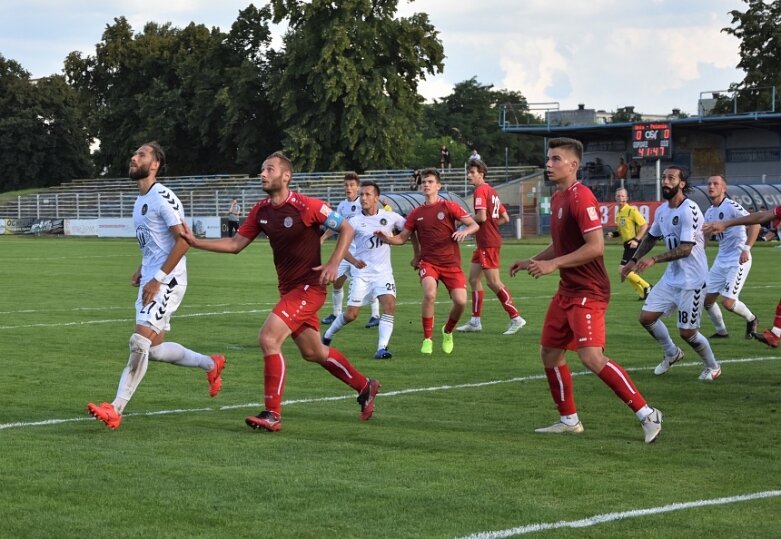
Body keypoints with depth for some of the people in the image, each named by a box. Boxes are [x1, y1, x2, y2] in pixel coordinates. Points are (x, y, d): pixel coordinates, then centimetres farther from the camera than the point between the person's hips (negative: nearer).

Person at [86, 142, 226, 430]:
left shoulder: (162, 198, -14)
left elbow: (183, 240, -19)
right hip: (151, 280, 10)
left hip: (167, 281, -10)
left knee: (139, 342, -15)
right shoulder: (141, 199, 16)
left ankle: (116, 410, -15)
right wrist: (143, 269, 14)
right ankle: (211, 365, 32)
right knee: (155, 348, 12)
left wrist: (157, 278, -20)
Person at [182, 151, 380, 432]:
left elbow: (346, 229, -8)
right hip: (288, 289, 8)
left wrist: (333, 264, -18)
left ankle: (272, 414, -13)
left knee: (268, 338, -19)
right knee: (313, 352, 17)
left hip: (309, 286, -8)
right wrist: (195, 242, -3)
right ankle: (364, 386, 37)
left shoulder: (306, 206, -16)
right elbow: (235, 244, 7)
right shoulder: (261, 211, 4)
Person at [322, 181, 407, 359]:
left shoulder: (390, 217, 0)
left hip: (383, 272, 1)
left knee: (389, 305, -21)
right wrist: (354, 261, -23)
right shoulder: (355, 221, -3)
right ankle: (328, 335, 26)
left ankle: (382, 348, -21)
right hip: (361, 273, -1)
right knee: (351, 314, -1)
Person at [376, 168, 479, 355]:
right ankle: (427, 339, -13)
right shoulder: (416, 213, 9)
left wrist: (465, 231, -24)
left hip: (451, 263, -1)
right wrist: (385, 237, -7)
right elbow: (402, 238, 13)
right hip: (428, 262, 1)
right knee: (429, 294, -28)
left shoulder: (449, 207, 0)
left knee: (460, 301, -14)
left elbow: (474, 225, -2)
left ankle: (448, 332, 19)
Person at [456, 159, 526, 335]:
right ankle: (475, 321, 14)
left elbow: (481, 217, -23)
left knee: (493, 282, -7)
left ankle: (515, 318, -4)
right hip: (484, 243, 10)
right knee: (474, 278, 12)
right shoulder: (492, 191, 16)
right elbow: (505, 218, 18)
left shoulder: (480, 191, -12)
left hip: (488, 243, -10)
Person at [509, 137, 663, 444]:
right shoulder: (558, 197, 14)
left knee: (591, 357, -20)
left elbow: (595, 247, -24)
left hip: (588, 292, -10)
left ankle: (647, 414, -13)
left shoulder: (581, 197, -17)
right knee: (549, 353, 12)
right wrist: (531, 262, 19)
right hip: (567, 292, 10)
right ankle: (569, 420, 25)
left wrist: (552, 264, -23)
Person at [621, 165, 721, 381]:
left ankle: (713, 367, 23)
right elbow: (651, 237, 23)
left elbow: (685, 249, -26)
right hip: (670, 277, 8)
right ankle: (672, 354, 29)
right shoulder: (662, 211, 5)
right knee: (646, 317, 4)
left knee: (687, 332, -4)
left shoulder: (689, 210, -21)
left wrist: (653, 260, -31)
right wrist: (633, 261, 16)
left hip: (692, 280, -8)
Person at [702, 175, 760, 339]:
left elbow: (755, 224, -23)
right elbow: (704, 236, 20)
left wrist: (746, 249, -28)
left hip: (738, 260, -8)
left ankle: (751, 320, 18)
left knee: (728, 302, -12)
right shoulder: (710, 212, 10)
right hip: (721, 259, 8)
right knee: (707, 299, 6)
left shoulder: (731, 206, -15)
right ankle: (721, 331, 25)